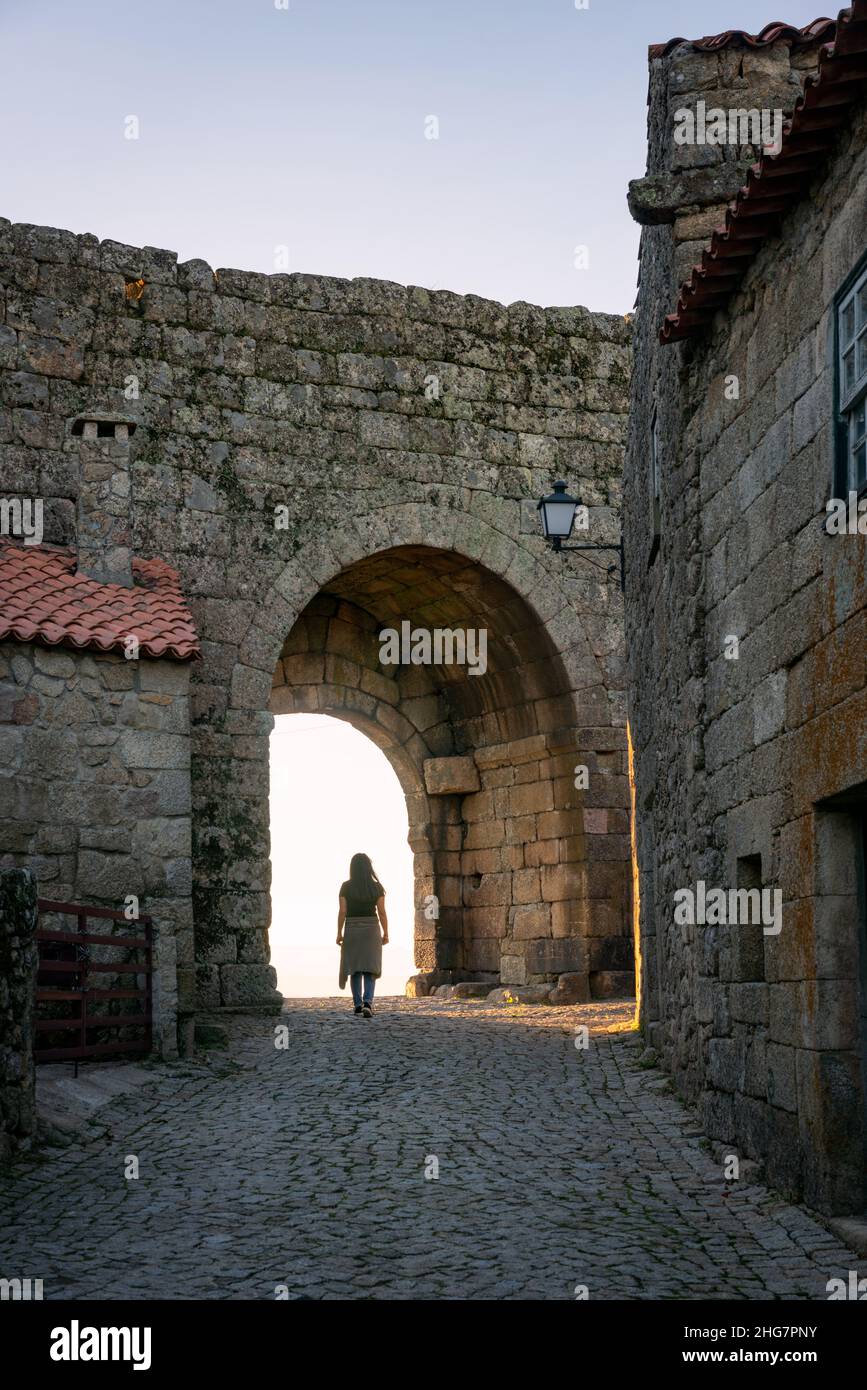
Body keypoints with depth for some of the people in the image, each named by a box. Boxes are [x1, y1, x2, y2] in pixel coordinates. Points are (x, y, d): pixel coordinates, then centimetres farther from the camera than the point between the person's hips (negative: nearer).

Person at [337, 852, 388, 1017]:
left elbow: (342, 912, -7)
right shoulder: (376, 887, -5)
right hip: (371, 930, 0)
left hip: (352, 930, 1)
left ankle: (357, 1004, 18)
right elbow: (382, 912, -5)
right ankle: (367, 1003, -19)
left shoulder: (346, 887, -5)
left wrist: (339, 933, 1)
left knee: (355, 967, 15)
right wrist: (386, 934, 4)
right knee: (369, 968, 0)